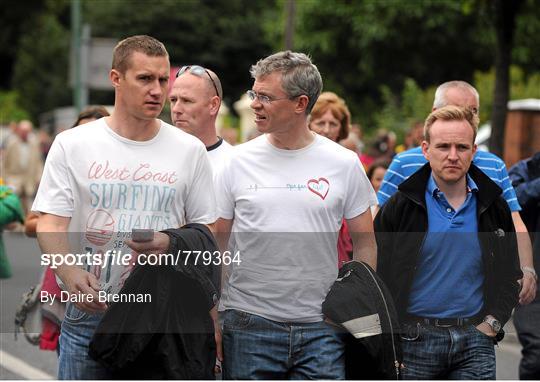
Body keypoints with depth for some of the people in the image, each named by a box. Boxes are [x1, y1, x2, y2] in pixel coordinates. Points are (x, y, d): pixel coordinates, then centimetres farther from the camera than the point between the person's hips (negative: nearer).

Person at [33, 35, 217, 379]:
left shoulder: (190, 150, 5)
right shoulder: (72, 145, 1)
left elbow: (206, 230, 10)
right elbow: (50, 223, -5)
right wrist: (70, 273, -24)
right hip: (88, 311, -1)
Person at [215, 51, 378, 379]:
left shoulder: (344, 164, 2)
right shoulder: (239, 162, 3)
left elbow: (365, 243, 9)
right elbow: (216, 243, 7)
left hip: (322, 327, -1)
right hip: (248, 324, 1)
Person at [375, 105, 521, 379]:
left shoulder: (494, 208, 7)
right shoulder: (399, 207, -2)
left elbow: (510, 276, 14)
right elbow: (378, 280, 0)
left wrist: (491, 324, 1)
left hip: (476, 338, 2)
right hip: (415, 340, -2)